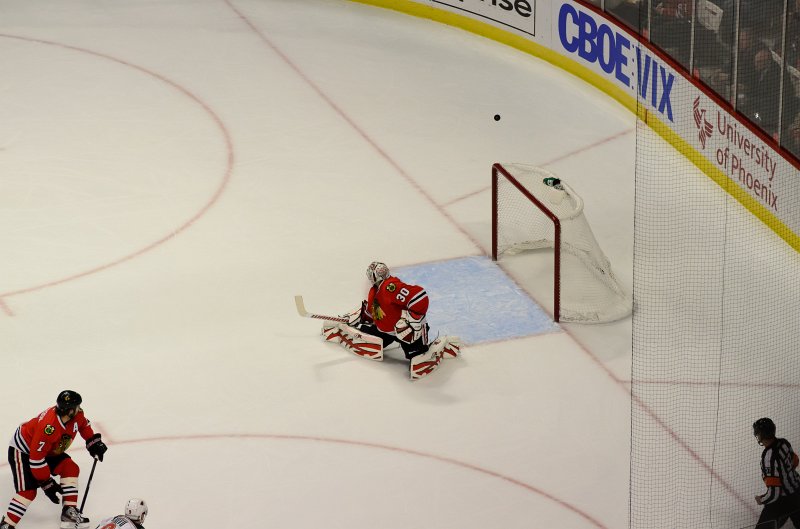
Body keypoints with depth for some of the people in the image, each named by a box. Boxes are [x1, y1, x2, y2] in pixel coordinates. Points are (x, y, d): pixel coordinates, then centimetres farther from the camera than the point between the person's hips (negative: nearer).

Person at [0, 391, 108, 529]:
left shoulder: (76, 414, -16)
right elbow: (36, 459, -34)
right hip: (23, 450, -9)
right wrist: (46, 483, -26)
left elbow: (83, 424, 12)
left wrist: (93, 442, 9)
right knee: (28, 491, -20)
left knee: (70, 469, -3)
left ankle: (69, 512, 1)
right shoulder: (48, 428, -40)